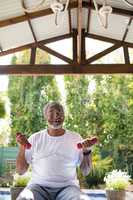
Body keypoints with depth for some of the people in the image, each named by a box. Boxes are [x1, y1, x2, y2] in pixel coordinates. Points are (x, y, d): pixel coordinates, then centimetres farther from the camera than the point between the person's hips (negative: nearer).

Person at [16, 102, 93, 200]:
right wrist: (22, 148, -9)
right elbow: (20, 171, 5)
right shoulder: (35, 138, 6)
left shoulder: (76, 138, 6)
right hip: (39, 185, 0)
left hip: (67, 186, 0)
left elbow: (85, 172, 5)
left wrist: (86, 150, -11)